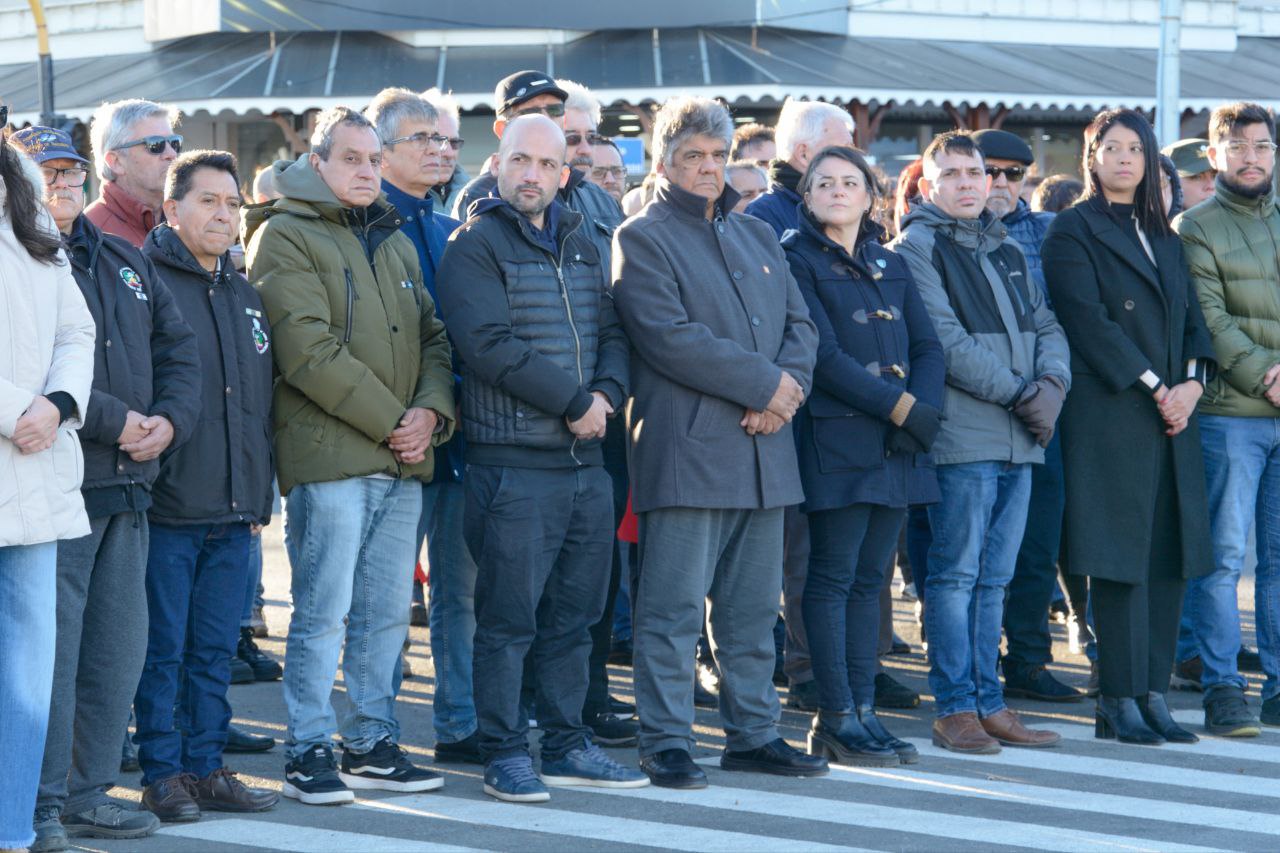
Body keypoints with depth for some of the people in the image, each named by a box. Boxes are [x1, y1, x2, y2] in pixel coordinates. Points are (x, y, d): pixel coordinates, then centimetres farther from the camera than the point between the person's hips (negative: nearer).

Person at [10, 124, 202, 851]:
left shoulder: (124, 262, 18)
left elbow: (178, 347, 18)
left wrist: (168, 421, -1)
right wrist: (116, 422, -16)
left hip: (127, 489, 8)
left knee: (119, 648, 11)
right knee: (49, 651, -7)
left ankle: (89, 793, 21)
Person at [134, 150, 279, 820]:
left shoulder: (243, 293, 18)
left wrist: (258, 490, 17)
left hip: (232, 511, 7)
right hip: (167, 508, -6)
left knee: (215, 649, 10)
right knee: (162, 647, -1)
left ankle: (205, 767, 17)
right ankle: (162, 774, 5)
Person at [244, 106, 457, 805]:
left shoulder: (395, 242, 20)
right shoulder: (284, 237, -4)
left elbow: (432, 336, 17)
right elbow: (310, 351, -13)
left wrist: (431, 411, -3)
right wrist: (390, 420, -13)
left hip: (402, 459, 7)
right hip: (328, 455, -7)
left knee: (386, 614, 10)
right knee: (323, 614, -5)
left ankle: (373, 746, 18)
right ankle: (308, 754, 1)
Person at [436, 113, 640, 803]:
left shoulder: (580, 246, 17)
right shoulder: (475, 247, -6)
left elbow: (612, 331, 15)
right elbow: (491, 345, -16)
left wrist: (607, 392, -6)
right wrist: (573, 401, -15)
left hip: (586, 462, 7)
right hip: (513, 466, -7)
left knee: (573, 615, 12)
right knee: (508, 619, -3)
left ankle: (566, 744, 21)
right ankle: (505, 755, 5)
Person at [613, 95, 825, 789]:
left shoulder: (758, 237, 20)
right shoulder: (642, 239, -2)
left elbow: (800, 323, 15)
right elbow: (670, 337, -13)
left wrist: (789, 384, -6)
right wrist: (764, 382, -13)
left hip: (764, 447, 7)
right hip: (686, 449, -6)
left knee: (753, 607, 11)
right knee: (674, 606, -5)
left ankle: (753, 733, 20)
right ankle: (665, 742, 0)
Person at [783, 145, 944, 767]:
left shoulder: (890, 266, 18)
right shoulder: (797, 260, -2)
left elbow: (927, 347, 12)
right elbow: (823, 354, -12)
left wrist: (925, 410, -8)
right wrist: (901, 407, -15)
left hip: (897, 442, 6)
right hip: (836, 437, -6)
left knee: (870, 578, 7)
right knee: (834, 577, -4)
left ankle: (862, 710, 10)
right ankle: (836, 720, -2)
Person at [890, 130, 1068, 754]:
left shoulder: (1007, 251, 20)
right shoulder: (916, 248, -3)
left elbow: (1047, 327, 17)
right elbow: (945, 341, -12)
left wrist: (1052, 385, -4)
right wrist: (1018, 392, -13)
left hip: (1020, 442, 7)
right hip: (963, 437, -7)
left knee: (994, 579, 9)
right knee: (956, 575, -4)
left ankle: (988, 703, 13)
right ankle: (955, 708, 0)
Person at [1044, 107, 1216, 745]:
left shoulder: (1163, 236, 20)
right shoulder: (1073, 231, 0)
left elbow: (1191, 315, 15)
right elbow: (1088, 321, -10)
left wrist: (1192, 381, -3)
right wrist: (1154, 387, -13)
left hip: (1173, 415, 6)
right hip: (1109, 414, -6)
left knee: (1170, 555, 3)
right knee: (1121, 559, -7)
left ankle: (1152, 694, 8)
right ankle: (1119, 704, -3)